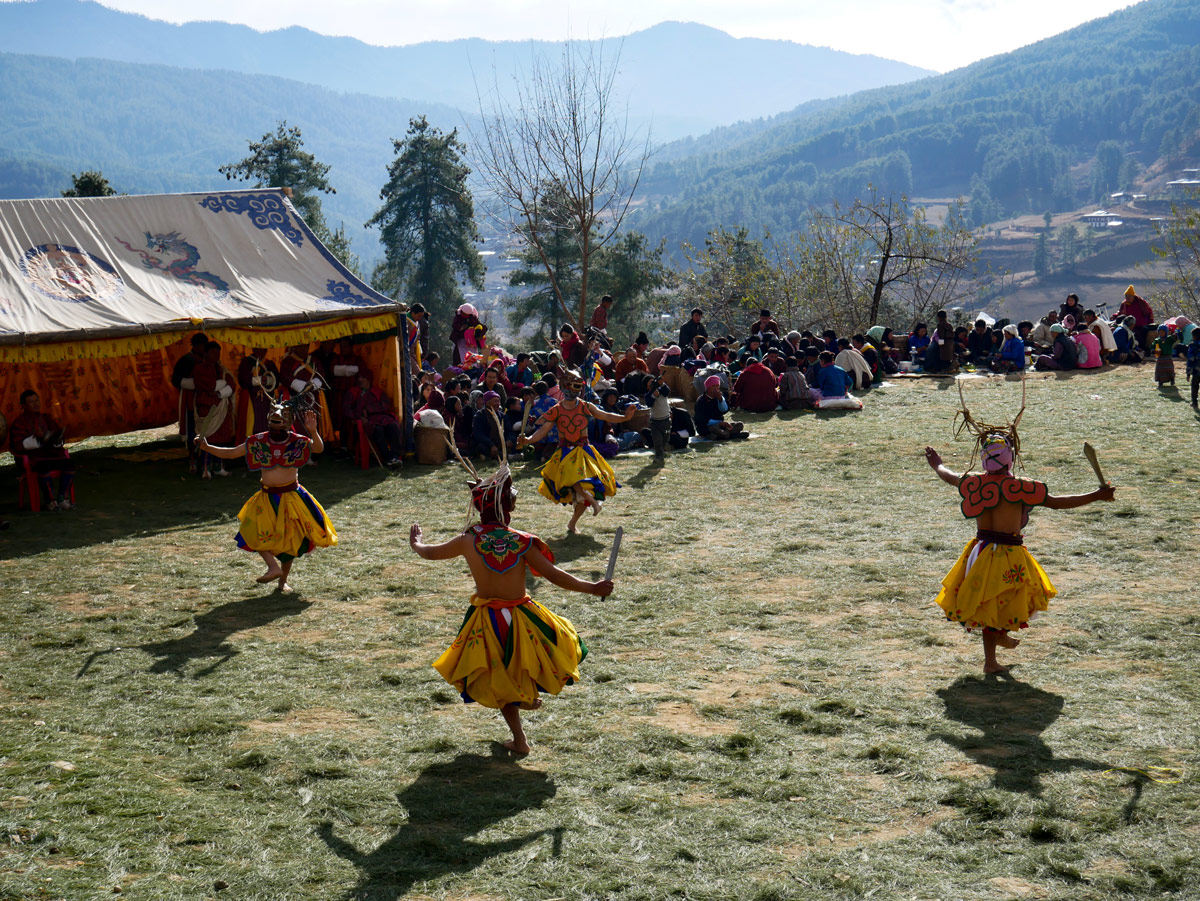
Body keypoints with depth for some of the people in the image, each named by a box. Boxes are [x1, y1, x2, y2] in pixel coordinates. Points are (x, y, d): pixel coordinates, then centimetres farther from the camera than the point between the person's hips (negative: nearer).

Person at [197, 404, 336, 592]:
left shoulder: (296, 441, -8)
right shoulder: (259, 441, -3)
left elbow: (318, 448, -21)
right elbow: (231, 453, 4)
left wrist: (313, 431, -39)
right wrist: (207, 447, -8)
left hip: (291, 496, -2)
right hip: (267, 497, 2)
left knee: (290, 538, 5)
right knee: (255, 531, -19)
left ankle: (283, 580, 20)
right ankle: (274, 567, -19)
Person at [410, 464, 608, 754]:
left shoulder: (468, 541, -9)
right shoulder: (521, 542, -14)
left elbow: (429, 553, 8)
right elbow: (556, 577, -12)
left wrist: (416, 543, 31)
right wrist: (594, 588, -3)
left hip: (486, 623, 2)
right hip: (522, 618, -2)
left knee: (499, 685, 18)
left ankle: (520, 739, 21)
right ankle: (529, 695, 42)